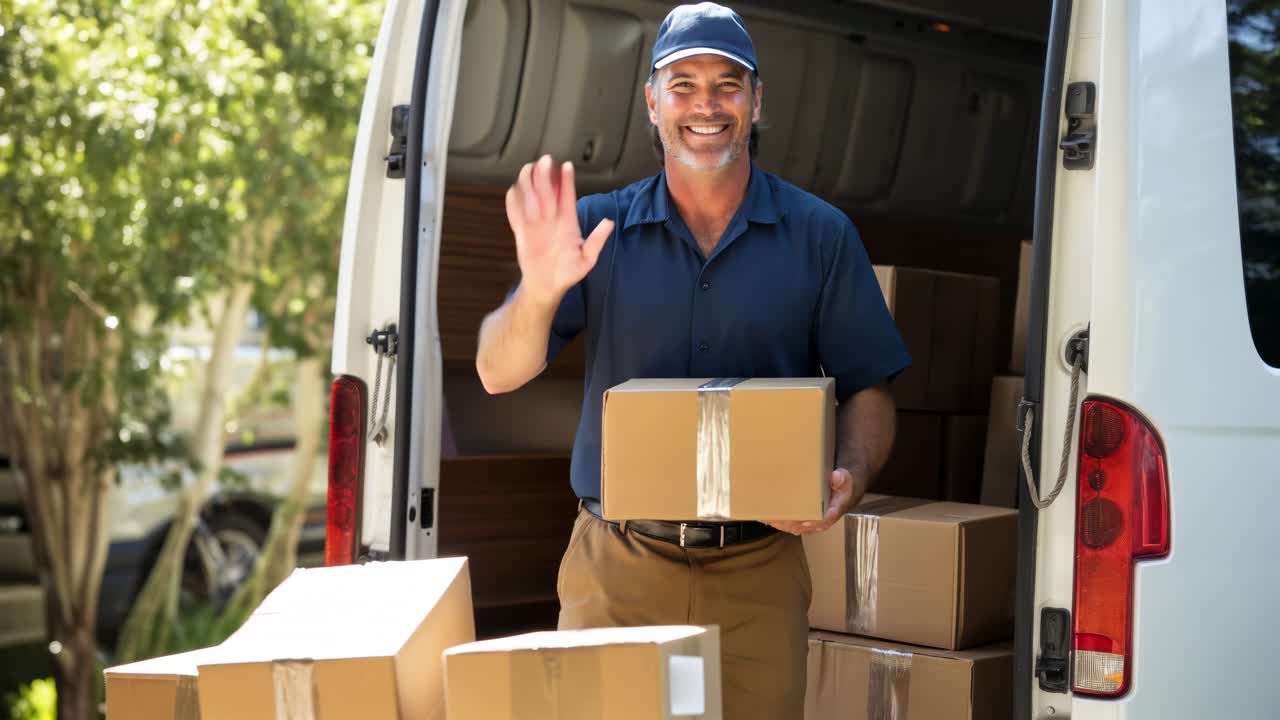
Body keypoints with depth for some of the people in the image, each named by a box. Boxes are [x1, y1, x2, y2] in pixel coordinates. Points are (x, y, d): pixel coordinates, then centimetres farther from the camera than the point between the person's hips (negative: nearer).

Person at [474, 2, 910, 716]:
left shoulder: (821, 235, 4)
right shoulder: (597, 228, 3)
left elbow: (868, 390, 5)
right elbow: (499, 374, -3)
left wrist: (852, 476, -16)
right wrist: (540, 290, -23)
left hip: (758, 574, 0)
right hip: (614, 568, 0)